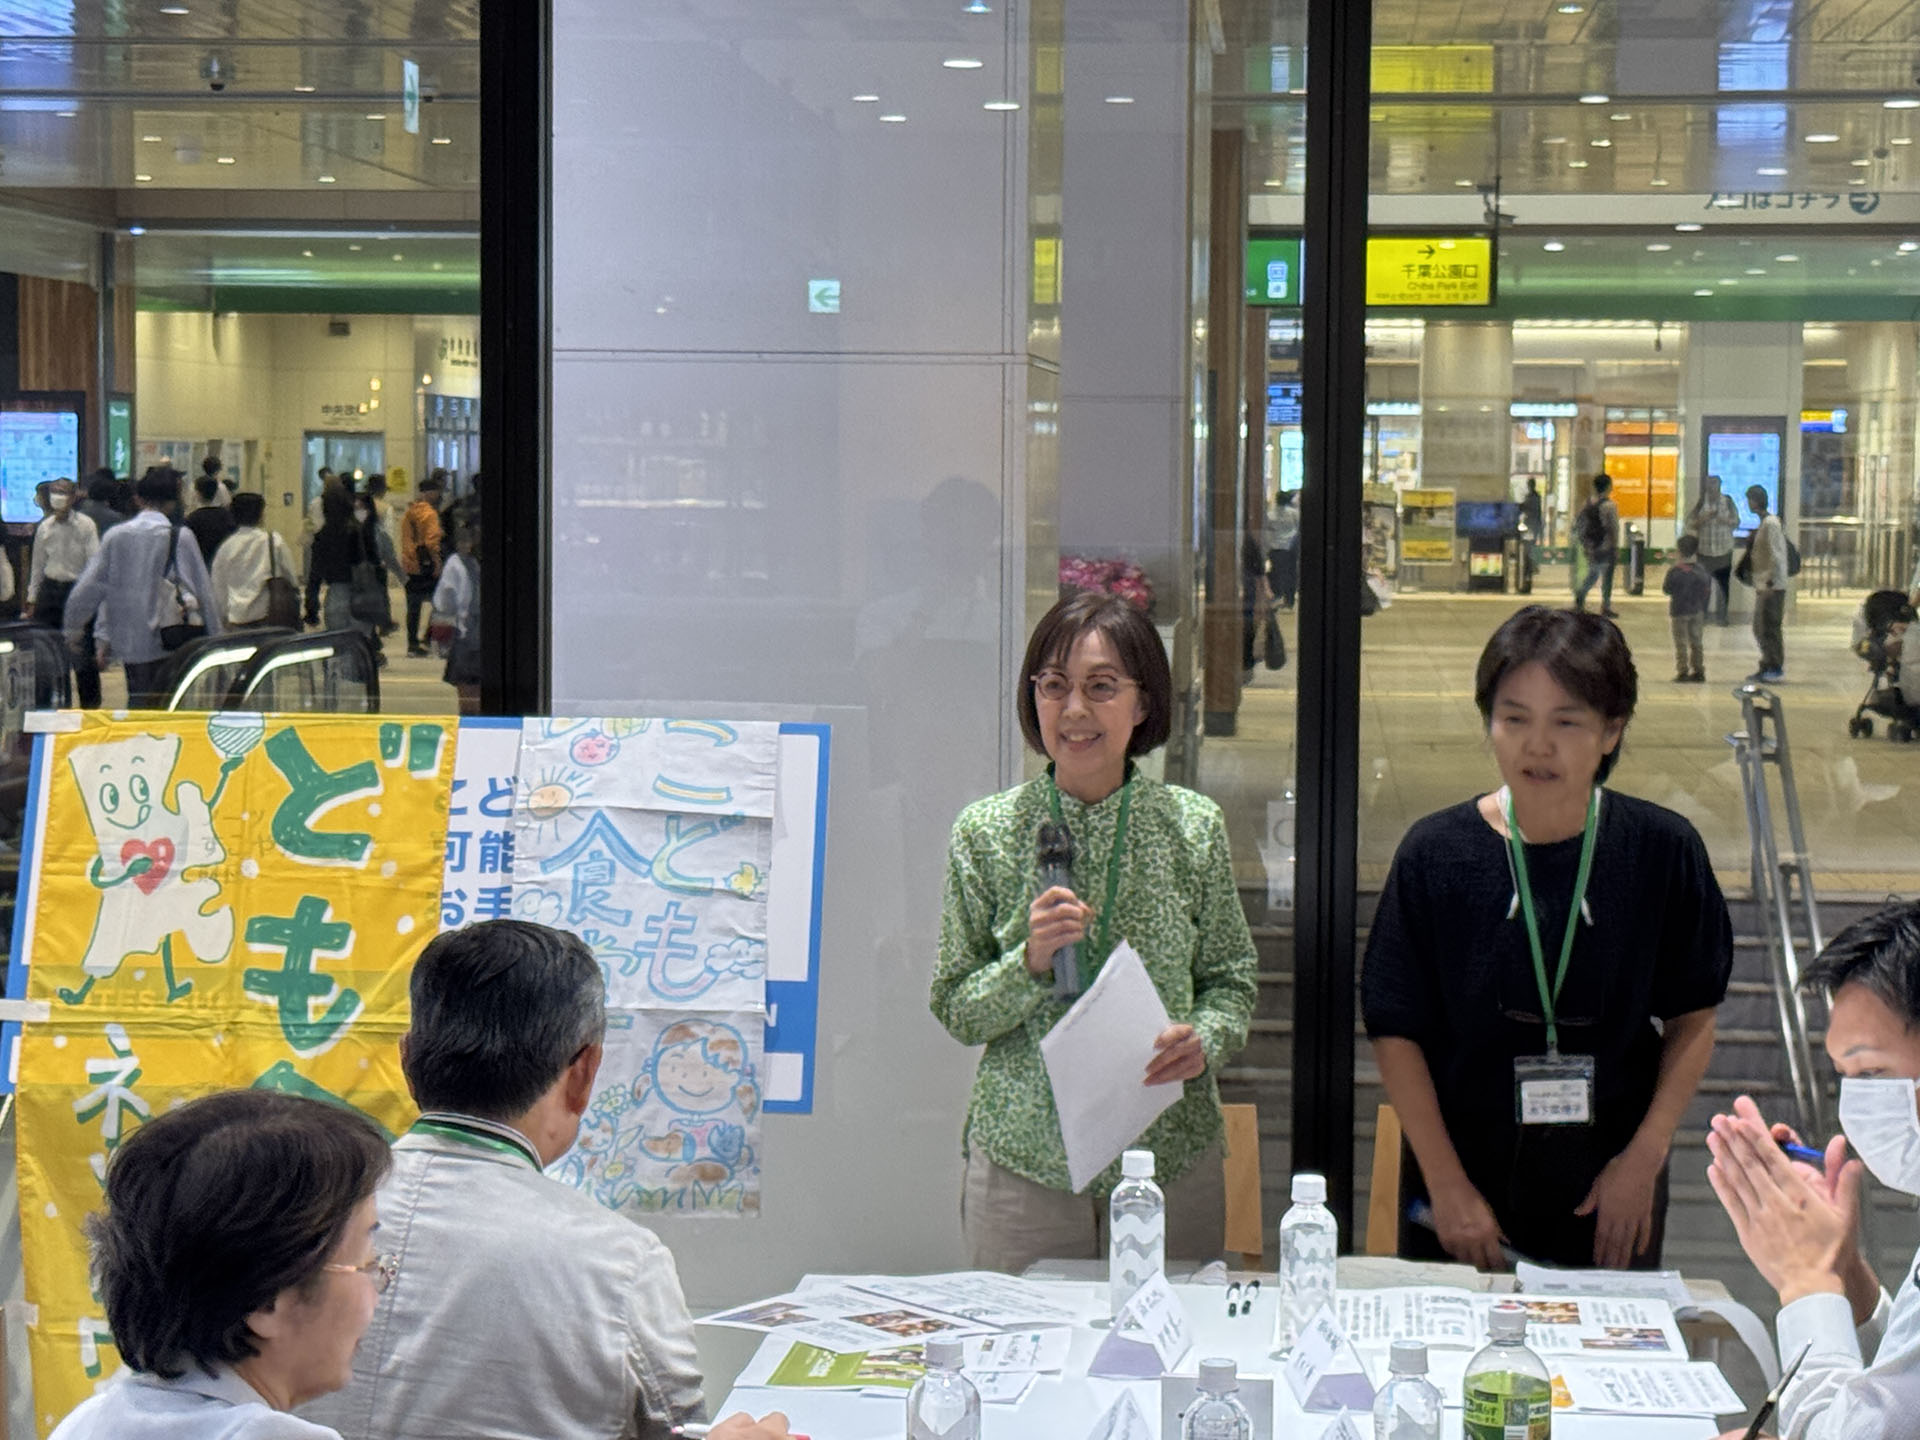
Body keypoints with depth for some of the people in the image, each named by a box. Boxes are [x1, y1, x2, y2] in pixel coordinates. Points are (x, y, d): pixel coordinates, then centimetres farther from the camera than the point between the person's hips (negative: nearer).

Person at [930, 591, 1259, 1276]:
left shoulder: (1193, 825, 2)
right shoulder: (986, 831, 0)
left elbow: (1232, 980, 9)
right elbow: (955, 1012, 3)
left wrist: (1206, 1040, -11)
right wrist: (1029, 963, -14)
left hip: (1172, 1153, 1)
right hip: (1022, 1157, 0)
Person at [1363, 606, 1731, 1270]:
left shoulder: (1663, 851, -6)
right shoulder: (1436, 853, -8)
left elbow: (1693, 1021, 1)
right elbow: (1396, 1032, -5)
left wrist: (1643, 1159, -7)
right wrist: (1447, 1184, -9)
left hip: (1612, 1194, 0)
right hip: (1460, 1191, 0)